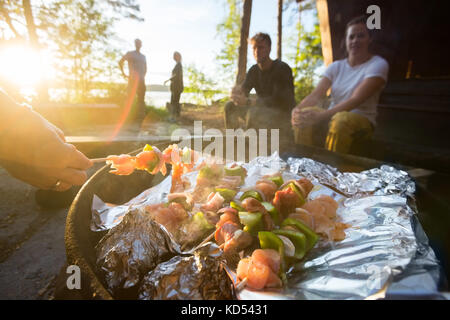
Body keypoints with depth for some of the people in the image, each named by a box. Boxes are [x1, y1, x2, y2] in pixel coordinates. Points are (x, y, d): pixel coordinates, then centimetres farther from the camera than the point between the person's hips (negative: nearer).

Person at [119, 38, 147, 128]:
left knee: (141, 99, 2)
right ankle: (128, 118, -5)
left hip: (141, 81, 5)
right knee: (130, 98, -7)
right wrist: (123, 74, 1)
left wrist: (143, 76, 15)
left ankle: (140, 117, 6)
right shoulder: (129, 54, 5)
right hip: (132, 79, -4)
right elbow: (120, 62, 8)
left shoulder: (143, 56, 18)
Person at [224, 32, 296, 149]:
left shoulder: (282, 68, -15)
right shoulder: (254, 70, 6)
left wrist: (248, 101, -31)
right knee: (230, 106, -5)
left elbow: (279, 100, -24)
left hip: (283, 112, -7)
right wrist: (238, 91, -28)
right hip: (264, 109, 7)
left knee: (254, 112, -35)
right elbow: (243, 89, -1)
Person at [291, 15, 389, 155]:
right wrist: (298, 109, -27)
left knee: (341, 119, -38)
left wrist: (322, 115, -33)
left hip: (362, 121, -3)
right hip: (332, 117, 4)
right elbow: (316, 95, -4)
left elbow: (356, 100, -20)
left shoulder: (378, 64, -5)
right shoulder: (336, 66, 10)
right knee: (305, 115, -27)